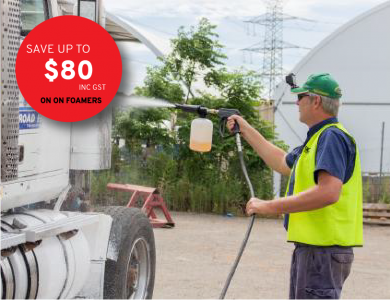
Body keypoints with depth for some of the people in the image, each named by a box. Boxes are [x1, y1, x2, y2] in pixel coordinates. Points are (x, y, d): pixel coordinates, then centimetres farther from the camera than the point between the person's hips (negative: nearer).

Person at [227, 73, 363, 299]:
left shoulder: (332, 137, -16)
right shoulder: (319, 137, 18)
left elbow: (329, 192, -29)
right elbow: (283, 163, 32)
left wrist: (270, 206, -24)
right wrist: (246, 130, 33)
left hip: (323, 249, -11)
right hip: (311, 247, 11)